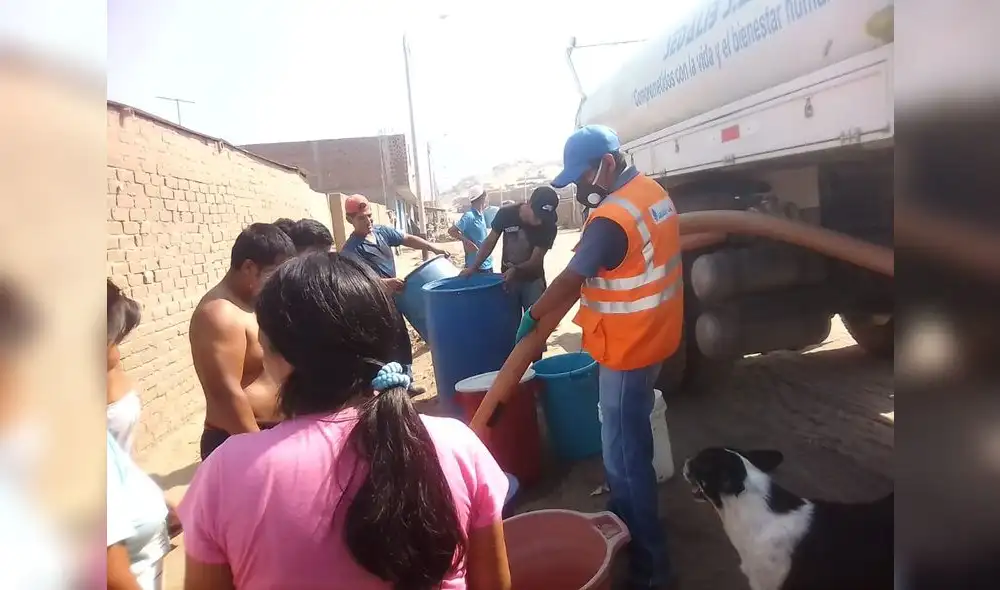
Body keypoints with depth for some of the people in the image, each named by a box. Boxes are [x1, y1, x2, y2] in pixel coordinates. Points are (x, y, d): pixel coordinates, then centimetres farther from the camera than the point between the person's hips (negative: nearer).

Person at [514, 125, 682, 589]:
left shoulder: (611, 218, -25)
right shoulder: (652, 192, 6)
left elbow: (571, 280, -23)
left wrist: (532, 316, -11)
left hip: (627, 349, -10)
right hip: (650, 337, 10)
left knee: (625, 454, 1)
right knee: (628, 441, 23)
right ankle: (626, 515, 41)